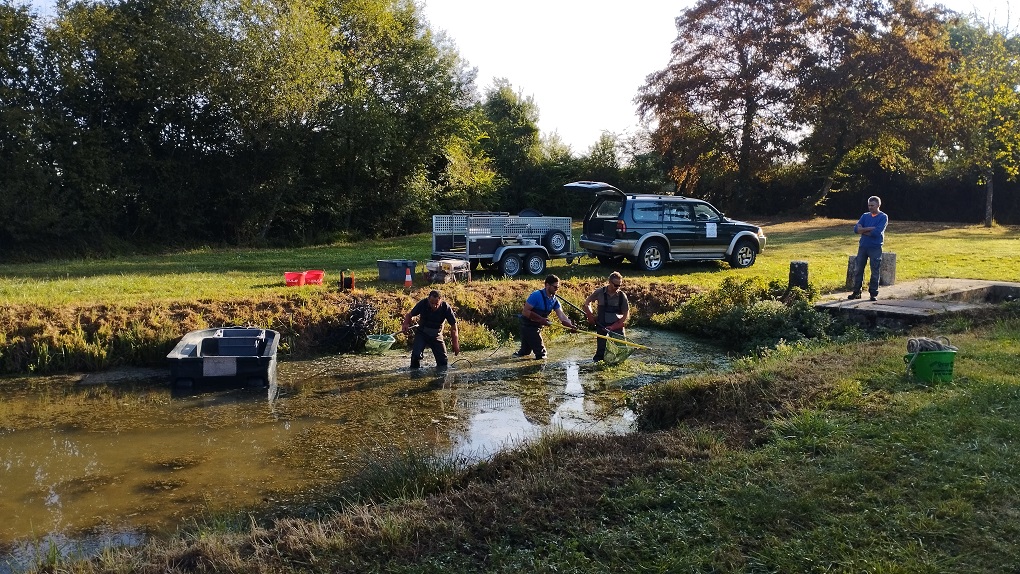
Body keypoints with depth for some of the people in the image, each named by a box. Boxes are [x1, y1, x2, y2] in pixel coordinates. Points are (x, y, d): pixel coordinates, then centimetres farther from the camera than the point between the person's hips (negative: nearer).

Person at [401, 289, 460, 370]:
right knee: (416, 354, -23)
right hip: (422, 333, -1)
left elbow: (453, 326, -13)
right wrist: (405, 324, -26)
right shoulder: (423, 303, -21)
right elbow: (409, 315, -4)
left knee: (443, 361, -3)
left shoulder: (445, 307, -22)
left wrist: (456, 345, -15)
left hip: (436, 335, 1)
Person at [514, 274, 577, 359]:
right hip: (528, 325, -7)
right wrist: (541, 319, -31)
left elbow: (561, 315, -10)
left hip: (537, 326, 7)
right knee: (541, 353, -5)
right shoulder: (536, 296, -23)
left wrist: (570, 325, -28)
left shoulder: (555, 300, -1)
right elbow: (525, 312, -24)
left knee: (525, 351, 20)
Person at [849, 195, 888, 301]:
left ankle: (874, 293, 8)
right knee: (858, 270, 5)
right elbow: (856, 229, -3)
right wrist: (870, 229, -15)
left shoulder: (883, 217, -4)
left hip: (875, 248, -4)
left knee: (875, 272, 1)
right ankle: (856, 292, 13)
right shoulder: (865, 216, 10)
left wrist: (863, 230, -7)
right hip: (862, 246, 4)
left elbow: (877, 232, -17)